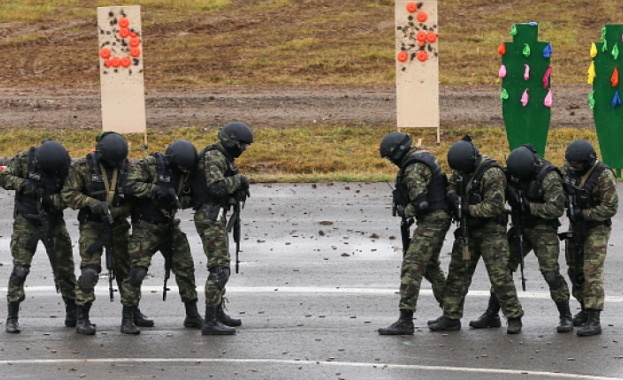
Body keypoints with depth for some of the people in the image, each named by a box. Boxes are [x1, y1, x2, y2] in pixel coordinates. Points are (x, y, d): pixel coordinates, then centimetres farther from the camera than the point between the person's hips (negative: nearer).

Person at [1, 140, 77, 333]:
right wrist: (23, 184, -24)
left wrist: (52, 199, -29)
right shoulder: (24, 159, -14)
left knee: (65, 268, 6)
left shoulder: (66, 166, -11)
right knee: (20, 268, -9)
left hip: (53, 221, 2)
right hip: (26, 221, -2)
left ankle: (73, 314, 20)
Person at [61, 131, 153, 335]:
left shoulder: (127, 167, -3)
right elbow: (68, 194, -12)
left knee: (126, 268, 12)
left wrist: (116, 212, -19)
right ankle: (82, 317, -10)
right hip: (91, 225, -4)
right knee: (90, 269, -14)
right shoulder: (83, 167, -12)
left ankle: (133, 311, 27)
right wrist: (92, 203, -25)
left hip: (118, 225, 4)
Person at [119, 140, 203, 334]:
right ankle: (127, 320, -5)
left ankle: (193, 316, 19)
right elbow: (130, 186, -24)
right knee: (137, 270, -13)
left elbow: (188, 199, 13)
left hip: (169, 227, 6)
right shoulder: (149, 165, -15)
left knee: (185, 268, 7)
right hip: (146, 227, -6)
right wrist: (156, 190, -30)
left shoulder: (184, 172, 4)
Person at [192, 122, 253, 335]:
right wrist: (238, 180, -12)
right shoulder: (214, 156, -14)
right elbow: (216, 186, -26)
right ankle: (210, 322, -18)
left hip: (215, 217, 11)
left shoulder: (223, 158, 19)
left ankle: (218, 313, 33)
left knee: (220, 267, 21)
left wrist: (238, 192, 3)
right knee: (219, 269, -14)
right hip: (210, 216, -11)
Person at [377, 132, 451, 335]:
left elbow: (420, 202, -26)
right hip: (439, 219, 11)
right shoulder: (423, 156, 14)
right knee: (430, 265, 22)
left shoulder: (414, 168, -19)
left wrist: (406, 212, -7)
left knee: (412, 267, -14)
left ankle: (405, 320, -18)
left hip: (431, 220, -11)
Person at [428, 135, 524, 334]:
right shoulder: (461, 169, 4)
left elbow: (494, 206, -24)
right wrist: (453, 197, -5)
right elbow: (451, 185, 18)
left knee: (499, 274, -8)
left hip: (491, 230, -8)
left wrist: (468, 209, -20)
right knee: (458, 272, 9)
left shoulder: (492, 173, -22)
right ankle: (451, 317, 16)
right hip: (468, 229, 8)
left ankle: (514, 317, 2)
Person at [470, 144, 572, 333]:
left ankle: (565, 316, -2)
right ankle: (491, 315, 14)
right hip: (519, 227, 6)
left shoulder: (549, 176, -21)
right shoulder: (513, 171, -3)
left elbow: (557, 209, -23)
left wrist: (529, 207, -23)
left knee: (550, 271, -12)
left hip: (543, 229, -6)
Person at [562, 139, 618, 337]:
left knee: (592, 272, -14)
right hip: (576, 226, 7)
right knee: (575, 271, 15)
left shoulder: (604, 176, -22)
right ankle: (585, 310, 31)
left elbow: (610, 208, -21)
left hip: (597, 227, -7)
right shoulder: (569, 168, -4)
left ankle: (593, 321, -17)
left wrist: (583, 214, -23)